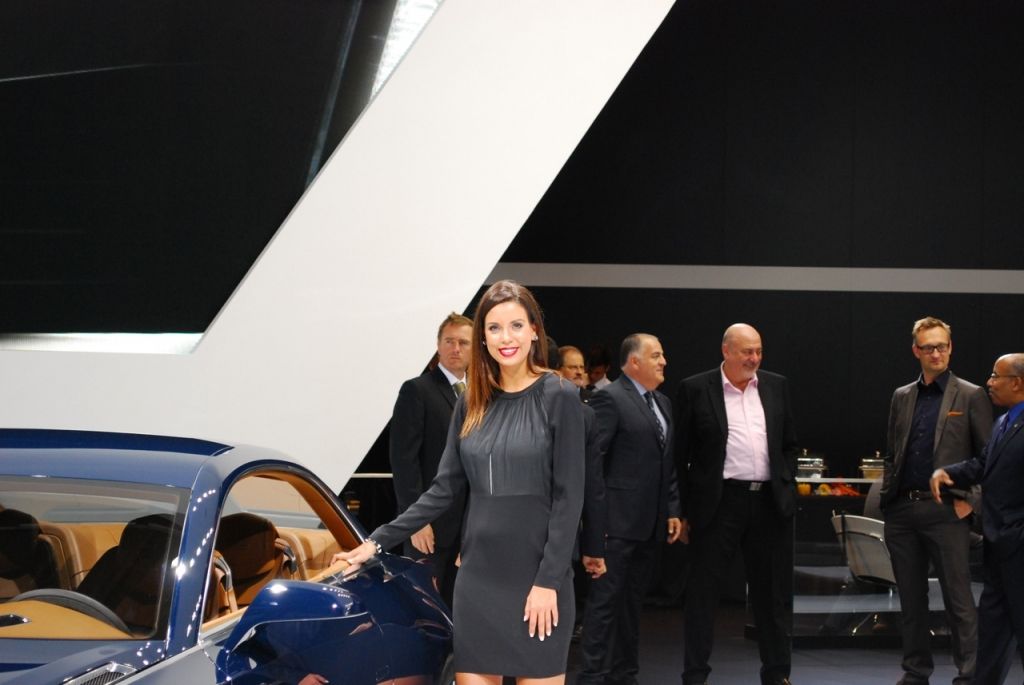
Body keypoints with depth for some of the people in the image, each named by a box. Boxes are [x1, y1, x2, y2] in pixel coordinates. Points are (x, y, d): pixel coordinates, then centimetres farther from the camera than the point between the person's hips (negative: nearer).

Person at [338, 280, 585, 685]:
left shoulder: (559, 397, -6)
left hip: (536, 575, -4)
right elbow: (445, 488, 10)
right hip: (478, 572, 4)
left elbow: (569, 497, -9)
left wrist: (548, 580, -14)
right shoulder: (472, 403, 8)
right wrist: (378, 541, 4)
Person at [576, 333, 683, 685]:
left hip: (650, 524, 8)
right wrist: (595, 529, -18)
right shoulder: (610, 399, -11)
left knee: (631, 603, 14)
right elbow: (592, 462, -15)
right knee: (605, 600, -5)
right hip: (617, 522, -8)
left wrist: (673, 509, 11)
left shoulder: (662, 403, 16)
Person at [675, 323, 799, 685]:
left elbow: (790, 444, 17)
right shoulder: (696, 389, -2)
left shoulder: (776, 386, 10)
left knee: (774, 591, 9)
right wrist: (685, 507, -4)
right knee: (703, 590, 1)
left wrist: (786, 485, 7)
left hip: (770, 502, 4)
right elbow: (681, 452, -1)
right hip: (719, 503, -3)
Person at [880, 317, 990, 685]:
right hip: (902, 511, 5)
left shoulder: (971, 396, 0)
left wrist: (970, 500, -9)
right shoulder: (902, 397, 14)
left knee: (958, 599, -4)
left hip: (946, 511, -5)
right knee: (910, 599, 10)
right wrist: (887, 497, 10)